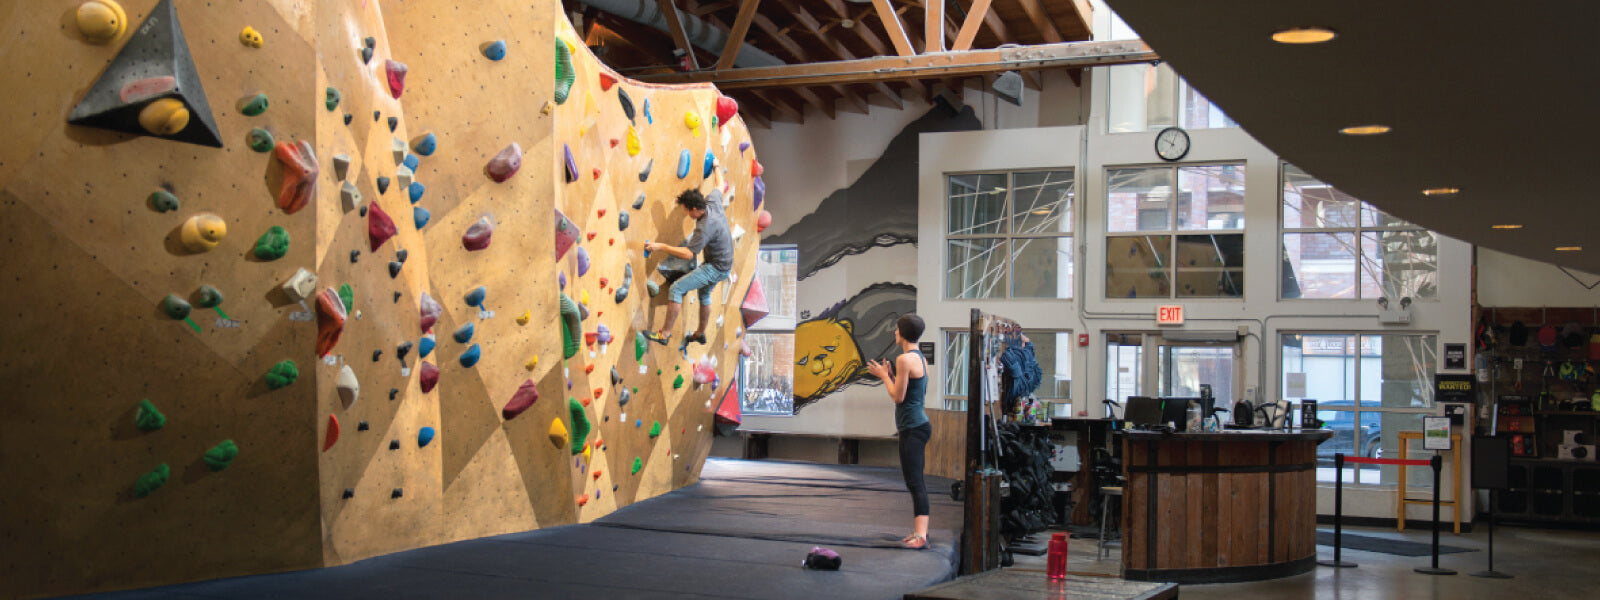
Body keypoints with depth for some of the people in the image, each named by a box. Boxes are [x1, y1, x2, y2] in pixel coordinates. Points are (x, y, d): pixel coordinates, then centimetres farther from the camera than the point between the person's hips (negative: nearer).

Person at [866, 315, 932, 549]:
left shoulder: (905, 359, -15)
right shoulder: (921, 358, 14)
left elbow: (898, 396, -15)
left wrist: (884, 376, -1)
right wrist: (891, 375, 22)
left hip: (913, 427, -10)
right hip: (918, 423, 10)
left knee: (915, 482, -13)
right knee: (915, 481, 14)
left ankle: (921, 535, -18)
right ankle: (919, 532, 18)